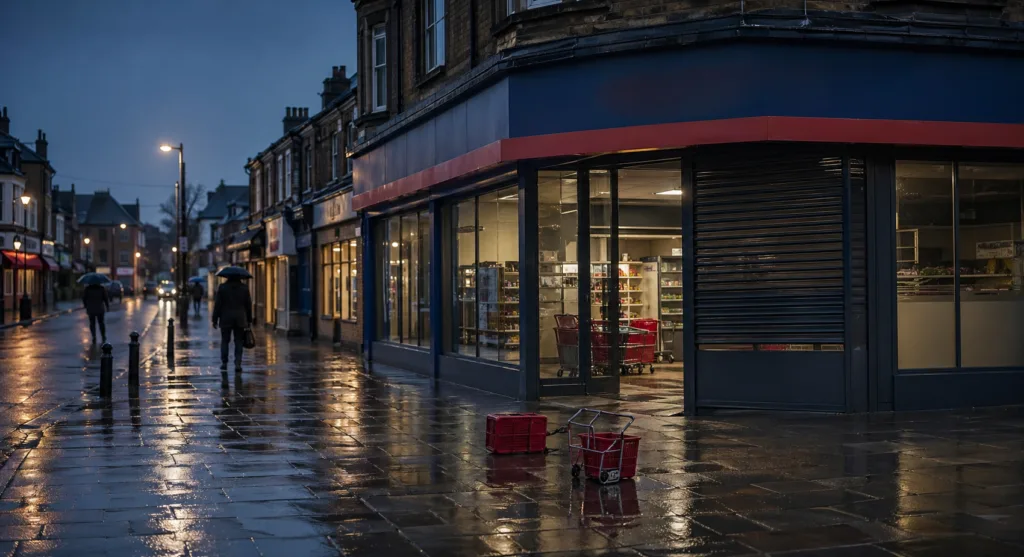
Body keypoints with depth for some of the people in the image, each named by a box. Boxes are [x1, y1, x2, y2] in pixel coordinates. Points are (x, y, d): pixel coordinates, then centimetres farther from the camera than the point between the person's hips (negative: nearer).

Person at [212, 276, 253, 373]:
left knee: (225, 341, 10)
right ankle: (238, 364, -5)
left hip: (226, 319, -1)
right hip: (240, 319, 1)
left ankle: (224, 364, 9)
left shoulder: (222, 287, -3)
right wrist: (249, 320, 12)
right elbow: (248, 305, 5)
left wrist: (215, 320, 0)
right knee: (238, 342, 4)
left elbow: (217, 304, -4)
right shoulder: (244, 288, 2)